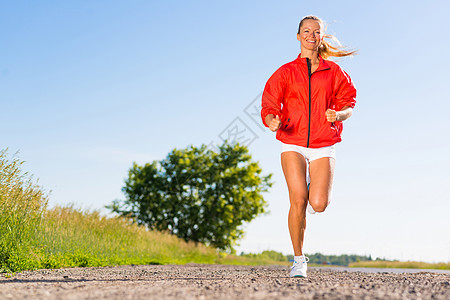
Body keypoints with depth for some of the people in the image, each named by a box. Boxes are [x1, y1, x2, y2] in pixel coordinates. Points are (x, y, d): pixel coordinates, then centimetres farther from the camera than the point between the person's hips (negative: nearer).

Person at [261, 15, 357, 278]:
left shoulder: (333, 72, 10)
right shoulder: (286, 72, 8)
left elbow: (348, 104, 13)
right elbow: (269, 107, 3)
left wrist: (339, 114, -11)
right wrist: (272, 122, -20)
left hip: (323, 146, 1)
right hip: (293, 144, 0)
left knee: (319, 204, -13)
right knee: (298, 200, -15)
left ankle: (313, 189, 27)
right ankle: (299, 260, 1)